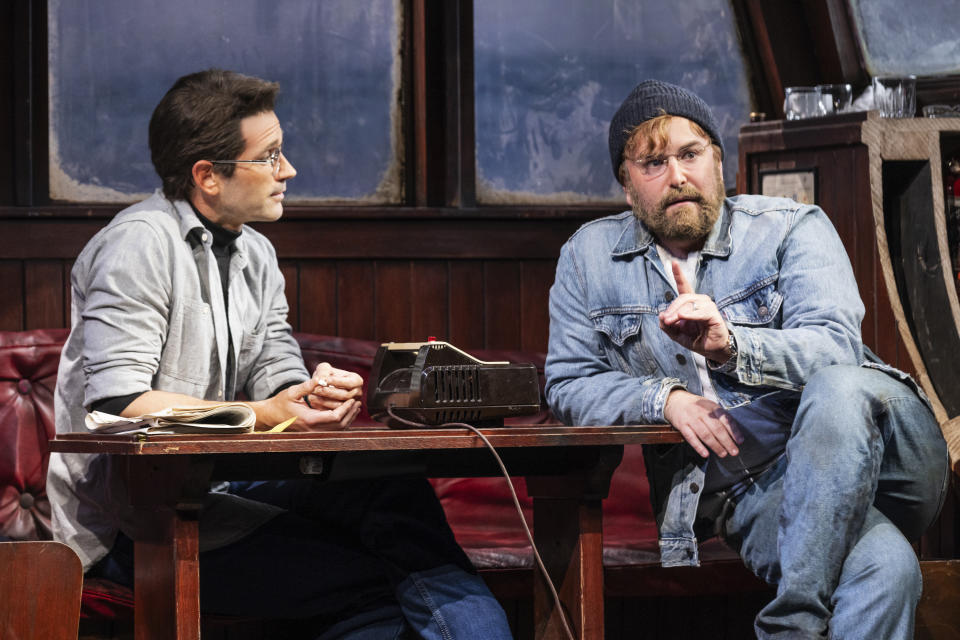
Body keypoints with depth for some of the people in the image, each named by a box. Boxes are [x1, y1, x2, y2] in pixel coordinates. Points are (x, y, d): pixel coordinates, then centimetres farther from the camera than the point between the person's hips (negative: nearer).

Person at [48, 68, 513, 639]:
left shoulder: (256, 255, 17)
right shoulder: (140, 243, -11)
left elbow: (275, 373, 11)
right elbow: (117, 403, -21)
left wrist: (314, 394, -15)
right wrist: (264, 414, -25)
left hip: (224, 485, 8)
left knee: (395, 491, -21)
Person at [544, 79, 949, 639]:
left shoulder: (792, 228, 5)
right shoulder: (590, 257, 13)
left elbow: (836, 350, -10)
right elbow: (568, 386, 12)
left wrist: (731, 346, -28)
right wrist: (665, 397, -6)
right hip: (753, 489, -1)